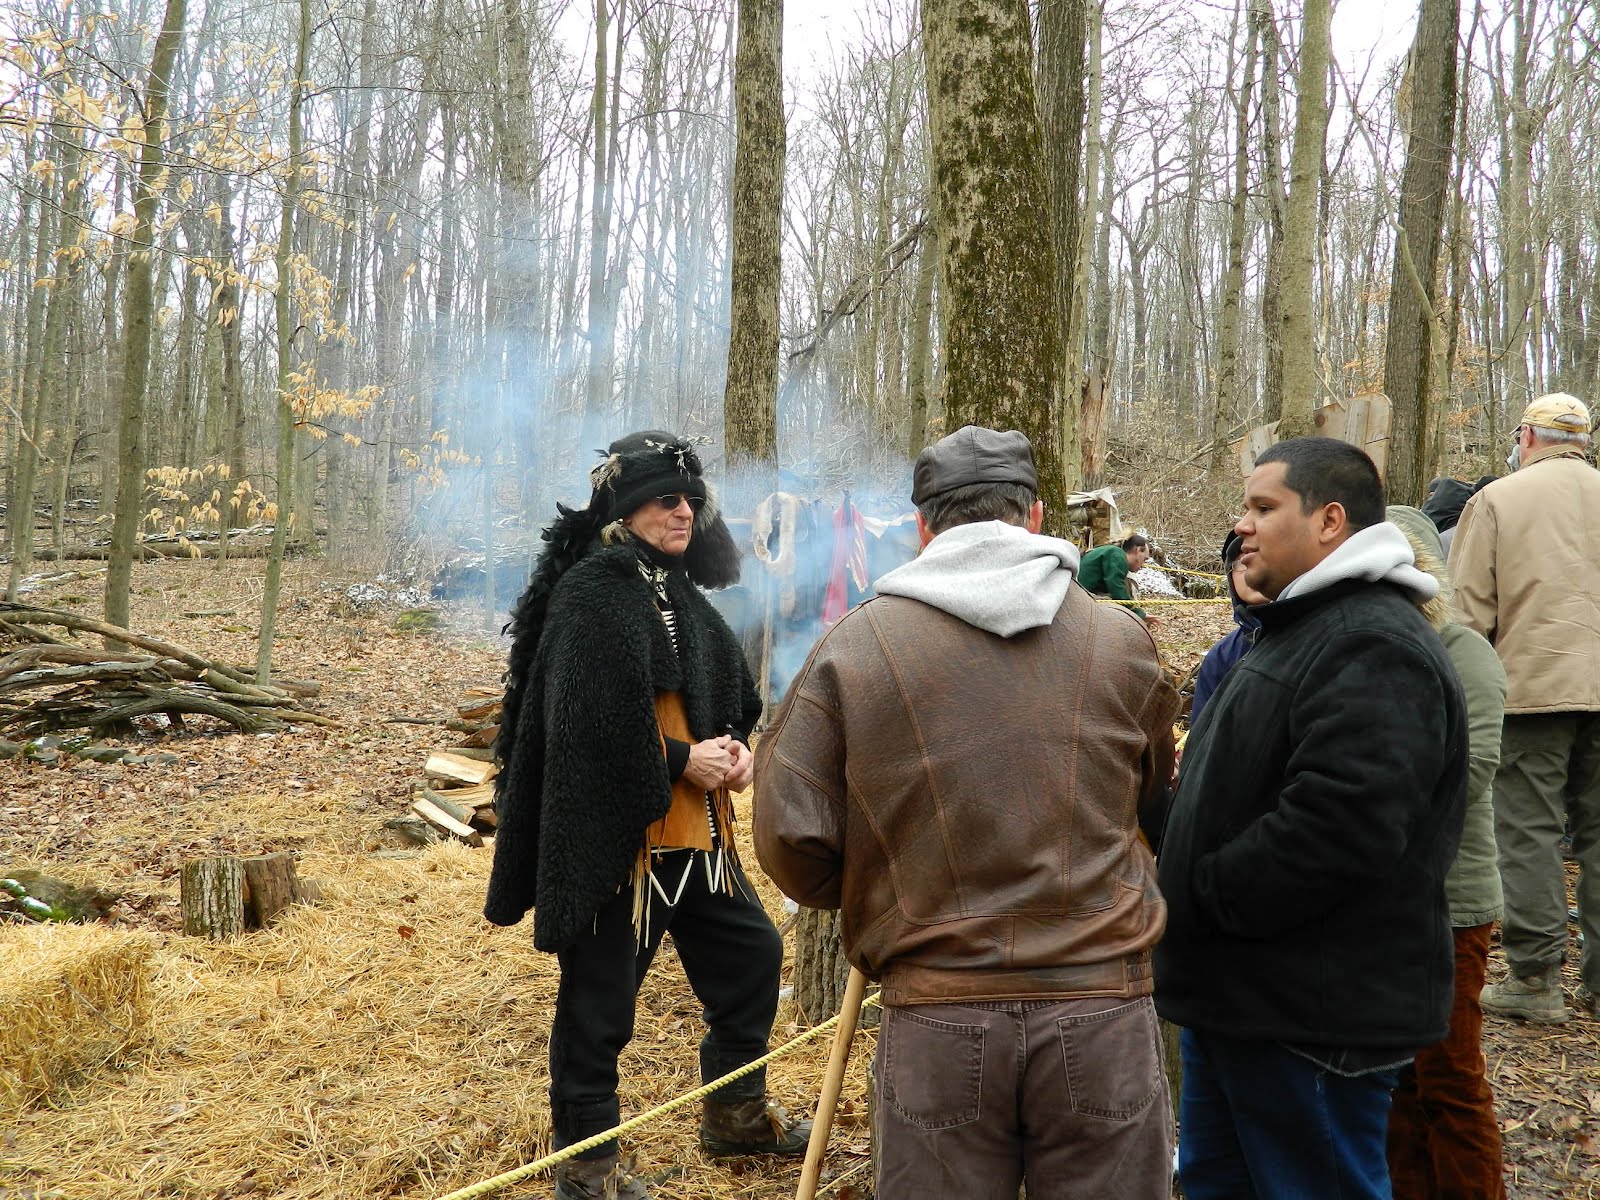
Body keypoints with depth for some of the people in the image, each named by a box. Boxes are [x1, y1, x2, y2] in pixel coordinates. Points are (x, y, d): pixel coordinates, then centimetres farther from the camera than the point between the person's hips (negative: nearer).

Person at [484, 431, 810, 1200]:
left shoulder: (680, 595, 11)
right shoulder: (590, 593, -15)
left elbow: (733, 698, 19)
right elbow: (586, 724, -22)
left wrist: (735, 748, -1)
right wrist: (680, 761, -16)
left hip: (697, 831, 9)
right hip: (614, 833, -9)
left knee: (751, 955, 18)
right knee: (599, 1000, 3)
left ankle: (734, 1113, 38)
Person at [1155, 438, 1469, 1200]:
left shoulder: (1373, 646, -20)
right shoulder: (1300, 629, 16)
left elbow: (1337, 829, -30)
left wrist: (1203, 894, -19)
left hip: (1314, 1015, -11)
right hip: (1240, 994, 11)